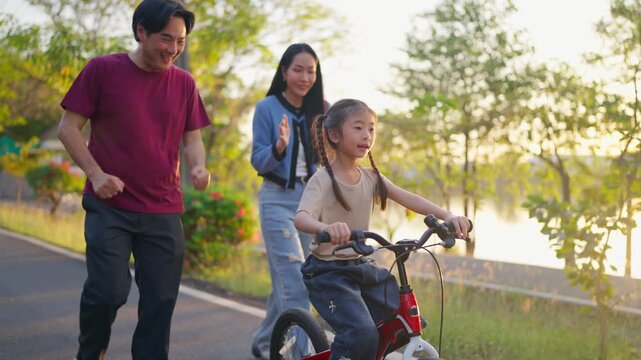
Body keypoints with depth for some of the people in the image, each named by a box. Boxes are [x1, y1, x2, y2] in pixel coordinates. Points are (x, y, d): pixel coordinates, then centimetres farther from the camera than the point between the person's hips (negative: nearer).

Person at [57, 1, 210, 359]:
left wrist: (199, 167, -10)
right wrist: (96, 174, -12)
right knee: (108, 291, -10)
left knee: (160, 301, 4)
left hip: (164, 211, 3)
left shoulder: (184, 83, 7)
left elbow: (193, 138, 12)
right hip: (110, 205, -3)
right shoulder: (103, 70, -3)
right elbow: (69, 128, 0)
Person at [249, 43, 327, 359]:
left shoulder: (321, 110, 7)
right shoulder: (267, 108, -5)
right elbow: (258, 162, -7)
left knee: (286, 280, 13)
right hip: (278, 200, -5)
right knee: (296, 284, -14)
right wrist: (279, 148, -26)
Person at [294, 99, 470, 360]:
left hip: (362, 267, 7)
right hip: (328, 271, -7)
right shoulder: (323, 179, -13)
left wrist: (446, 216, -22)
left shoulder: (371, 177, 5)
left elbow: (407, 198, -5)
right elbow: (301, 218, -28)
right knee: (362, 334, -25)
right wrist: (326, 228, -52)